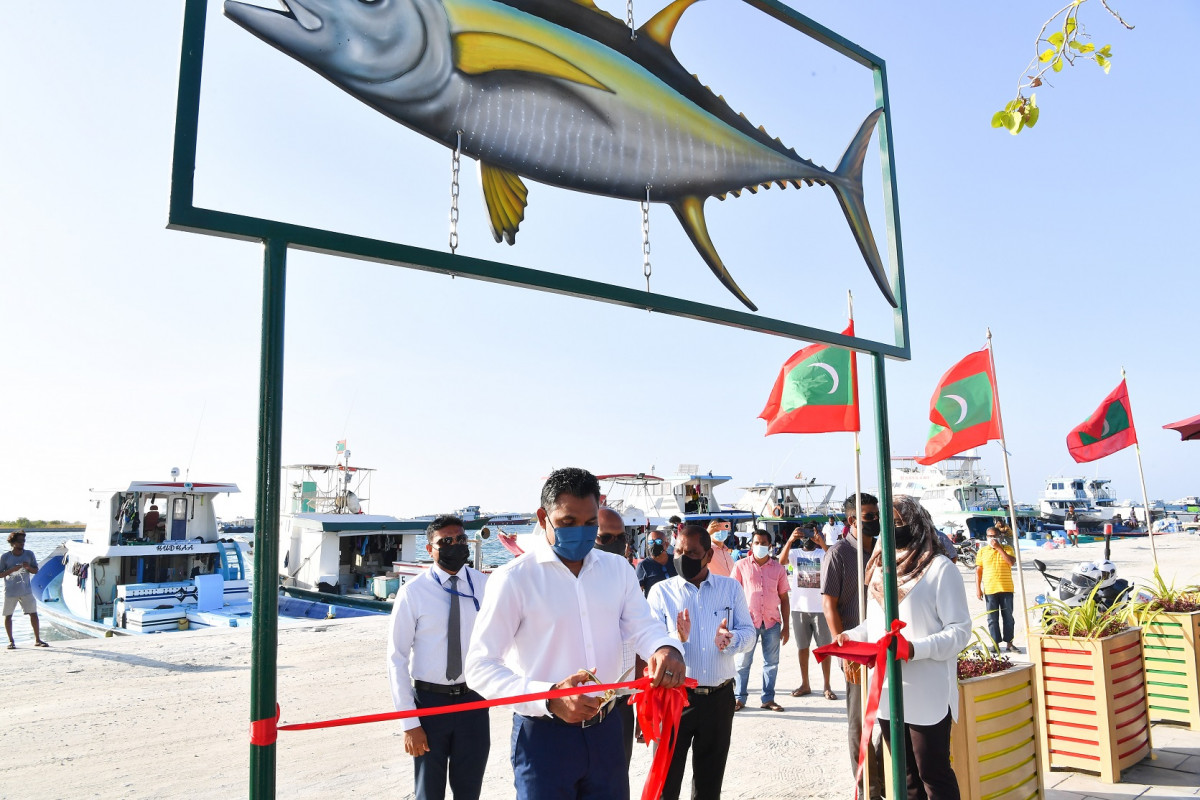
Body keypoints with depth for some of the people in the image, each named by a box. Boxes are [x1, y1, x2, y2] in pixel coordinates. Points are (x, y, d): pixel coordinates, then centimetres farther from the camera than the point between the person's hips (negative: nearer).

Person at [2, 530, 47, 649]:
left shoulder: (29, 554, 1)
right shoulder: (5, 557, -6)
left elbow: (36, 571, 6)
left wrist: (28, 567, -15)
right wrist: (12, 569, -20)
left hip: (26, 590, 2)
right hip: (10, 591, -2)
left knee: (33, 614, 0)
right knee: (8, 616, 4)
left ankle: (37, 640, 8)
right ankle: (11, 641, 19)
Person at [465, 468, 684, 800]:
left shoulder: (617, 569, 5)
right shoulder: (514, 578, -12)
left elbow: (643, 626, 1)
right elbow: (480, 667, -15)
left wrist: (665, 649, -24)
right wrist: (549, 697, -29)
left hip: (605, 730, 5)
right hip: (543, 735, -4)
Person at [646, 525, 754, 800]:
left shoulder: (731, 587, 3)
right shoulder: (661, 591, -3)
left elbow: (748, 633, 2)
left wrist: (730, 639, -20)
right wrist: (677, 639, -27)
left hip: (719, 697, 2)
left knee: (710, 778, 17)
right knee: (666, 777, 5)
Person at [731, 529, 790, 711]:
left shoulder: (778, 568, 8)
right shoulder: (741, 566, 2)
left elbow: (784, 599, 10)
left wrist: (786, 626, 7)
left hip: (772, 621, 2)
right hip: (748, 620, -2)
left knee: (771, 662, 7)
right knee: (743, 661, 2)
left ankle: (768, 698, 18)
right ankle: (740, 698, 12)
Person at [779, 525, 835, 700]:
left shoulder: (822, 553, 1)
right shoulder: (795, 553, 5)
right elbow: (782, 560, -16)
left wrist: (822, 543, -35)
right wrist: (790, 540, -30)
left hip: (820, 608, -2)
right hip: (799, 608, 2)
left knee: (824, 647, 2)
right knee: (802, 647, 9)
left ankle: (827, 686, 10)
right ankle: (805, 684, 19)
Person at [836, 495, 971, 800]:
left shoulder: (939, 568, -10)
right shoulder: (880, 567, 12)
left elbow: (960, 630, -13)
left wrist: (916, 649, -26)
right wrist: (852, 636, 1)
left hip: (927, 695, -7)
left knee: (933, 773, 4)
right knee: (905, 774, 18)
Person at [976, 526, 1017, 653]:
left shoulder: (1007, 549, 5)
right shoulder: (982, 551, 7)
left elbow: (1012, 562, -14)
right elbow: (978, 570, 7)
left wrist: (999, 548, -15)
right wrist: (978, 588, 0)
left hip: (1006, 589, -1)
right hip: (989, 590, 1)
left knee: (1008, 617, 6)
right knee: (992, 618, 3)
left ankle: (1009, 643, 16)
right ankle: (996, 644, 9)